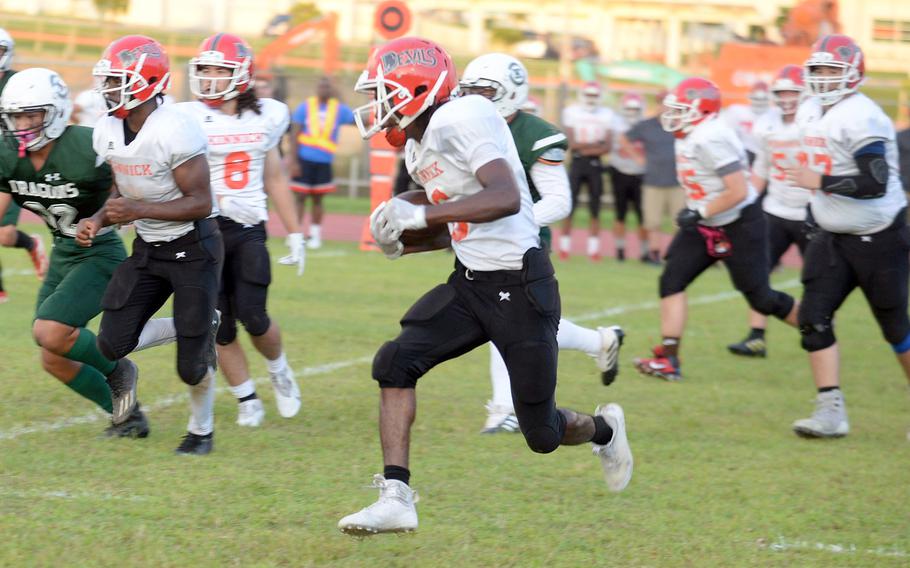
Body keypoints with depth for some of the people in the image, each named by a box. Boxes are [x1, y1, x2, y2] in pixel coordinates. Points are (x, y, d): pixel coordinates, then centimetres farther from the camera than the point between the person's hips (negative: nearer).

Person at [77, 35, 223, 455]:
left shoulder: (175, 132, -24)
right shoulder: (107, 132, -1)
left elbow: (201, 203, -22)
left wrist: (139, 210, -30)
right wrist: (98, 221, -5)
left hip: (192, 249, -7)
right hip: (147, 248, 7)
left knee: (191, 365, -4)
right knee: (111, 345, -5)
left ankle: (201, 429, 28)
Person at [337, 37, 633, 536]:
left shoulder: (460, 118, -20)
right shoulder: (418, 149, 10)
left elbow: (506, 199, -32)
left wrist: (420, 215, -32)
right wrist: (403, 244, 4)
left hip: (520, 288, -8)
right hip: (469, 283, 8)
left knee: (542, 434, 3)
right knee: (394, 363, -11)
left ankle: (603, 429, 38)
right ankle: (395, 498, -9)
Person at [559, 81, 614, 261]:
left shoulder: (606, 115, 5)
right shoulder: (572, 112, 1)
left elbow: (607, 148, -1)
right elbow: (572, 144, -6)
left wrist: (584, 148, -11)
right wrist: (594, 144, -12)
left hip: (595, 164, 2)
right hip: (577, 163, -2)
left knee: (595, 209, 4)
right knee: (569, 206, -4)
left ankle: (594, 248, 10)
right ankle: (564, 246, 3)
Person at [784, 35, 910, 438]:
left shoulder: (861, 118, -22)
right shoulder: (811, 114, 6)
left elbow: (876, 184, -28)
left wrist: (820, 182, -27)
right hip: (834, 237, 8)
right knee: (814, 316, -6)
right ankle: (831, 411, -6)